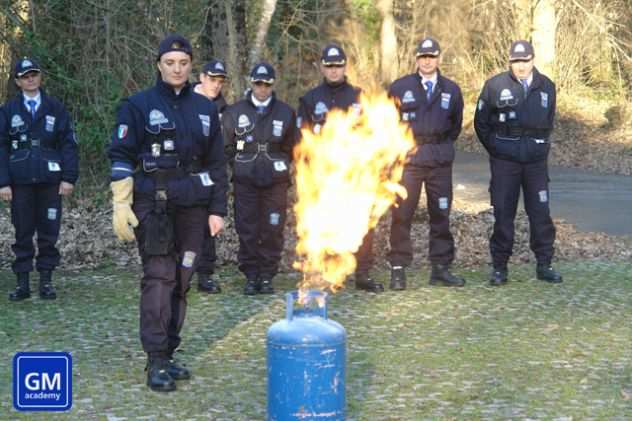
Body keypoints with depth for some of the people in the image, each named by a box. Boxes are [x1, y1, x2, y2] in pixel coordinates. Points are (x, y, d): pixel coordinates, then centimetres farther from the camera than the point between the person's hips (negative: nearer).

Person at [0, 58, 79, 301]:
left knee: (49, 231, 3)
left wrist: (69, 178, -6)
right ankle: (22, 283, 9)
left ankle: (46, 281, 11)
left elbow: (69, 144, 3)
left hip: (50, 180, 0)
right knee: (23, 233, 3)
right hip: (20, 181, 0)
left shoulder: (55, 108, 6)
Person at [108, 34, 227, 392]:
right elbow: (121, 158, -1)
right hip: (153, 205, -4)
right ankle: (156, 361, -10)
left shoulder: (205, 109, 12)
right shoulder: (139, 106, 1)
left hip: (192, 207, 4)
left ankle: (167, 354, 14)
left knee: (181, 281, 5)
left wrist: (217, 210, 10)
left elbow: (216, 163, 15)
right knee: (159, 277, -11)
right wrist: (121, 205, -8)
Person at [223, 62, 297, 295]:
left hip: (276, 181, 0)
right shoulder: (235, 111, 5)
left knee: (272, 230, 0)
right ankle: (250, 276, 9)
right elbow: (227, 146, 13)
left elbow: (290, 148, 14)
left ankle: (267, 276, 9)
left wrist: (279, 167, 6)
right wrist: (240, 165, 6)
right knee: (247, 230, 0)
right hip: (245, 181, 0)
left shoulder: (285, 112, 7)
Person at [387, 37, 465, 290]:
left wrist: (444, 146, 12)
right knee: (401, 215, -4)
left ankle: (441, 268, 15)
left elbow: (456, 124, 19)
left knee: (441, 215, 6)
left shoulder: (451, 90, 8)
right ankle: (398, 269, 2)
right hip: (407, 158, -2)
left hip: (440, 161, 2)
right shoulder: (400, 88, 1)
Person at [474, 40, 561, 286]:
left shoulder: (546, 86, 7)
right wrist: (495, 149, 7)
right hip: (505, 161, -2)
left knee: (541, 213, 3)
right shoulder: (495, 85, -2)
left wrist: (540, 146, 12)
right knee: (503, 214, 2)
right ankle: (499, 267, 10)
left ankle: (544, 265, 13)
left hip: (536, 160, 2)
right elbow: (481, 122, 6)